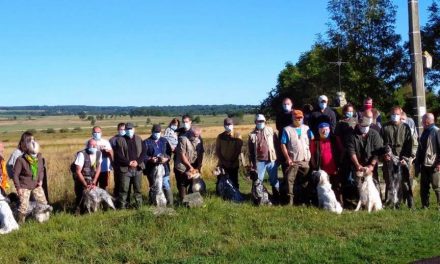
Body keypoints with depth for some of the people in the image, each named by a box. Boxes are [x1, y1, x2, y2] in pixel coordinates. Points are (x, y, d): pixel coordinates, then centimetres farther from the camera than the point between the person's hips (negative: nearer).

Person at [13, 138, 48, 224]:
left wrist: (41, 180, -5)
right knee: (24, 205, -7)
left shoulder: (39, 157, -6)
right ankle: (20, 222, 10)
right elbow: (15, 174, -13)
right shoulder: (20, 160, -20)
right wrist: (18, 187, -13)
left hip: (36, 185, 5)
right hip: (24, 186, -5)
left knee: (43, 202, 8)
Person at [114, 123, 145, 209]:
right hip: (125, 169, -2)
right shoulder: (120, 140, 1)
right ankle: (122, 206, 6)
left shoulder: (139, 139, 10)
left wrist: (137, 162, -10)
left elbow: (143, 152, 5)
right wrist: (128, 162, -14)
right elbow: (118, 155, -5)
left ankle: (138, 205, 15)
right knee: (124, 189, -1)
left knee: (138, 189, 7)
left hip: (138, 168, 3)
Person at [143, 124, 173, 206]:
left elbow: (169, 152, 8)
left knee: (166, 186, -2)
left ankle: (170, 203, 5)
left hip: (164, 167, 1)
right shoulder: (146, 142, 3)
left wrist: (166, 158, -12)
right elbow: (143, 156, -3)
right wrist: (151, 159, -20)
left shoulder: (164, 141, 11)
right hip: (151, 169, -1)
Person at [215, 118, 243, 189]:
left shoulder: (237, 136, 0)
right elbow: (217, 151, 3)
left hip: (234, 164, -1)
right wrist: (223, 161, -9)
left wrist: (232, 161, -12)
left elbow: (238, 150, -4)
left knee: (234, 182, 2)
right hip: (222, 164, 1)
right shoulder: (220, 136, 5)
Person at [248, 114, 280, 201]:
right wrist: (251, 163, 4)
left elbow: (277, 143, 5)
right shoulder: (252, 135, 6)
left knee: (274, 180, 7)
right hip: (259, 161, 0)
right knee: (258, 180, 4)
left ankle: (277, 196, 17)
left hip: (271, 160, 0)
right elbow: (250, 150, 8)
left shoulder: (270, 131, 5)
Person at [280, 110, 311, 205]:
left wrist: (310, 156, 2)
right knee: (289, 179, -10)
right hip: (292, 161, -3)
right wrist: (287, 158, -12)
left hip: (305, 160, 4)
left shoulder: (306, 128, 7)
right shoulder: (287, 129, -4)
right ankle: (290, 198, -5)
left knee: (305, 180, 12)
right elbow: (283, 145, -6)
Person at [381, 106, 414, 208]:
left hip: (402, 159, -1)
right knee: (389, 182, 4)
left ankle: (410, 204, 3)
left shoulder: (405, 127, 9)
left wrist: (406, 157, -4)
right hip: (388, 159, 1)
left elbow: (409, 144, 5)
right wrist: (384, 154, -5)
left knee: (406, 182, -3)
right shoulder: (385, 127, 10)